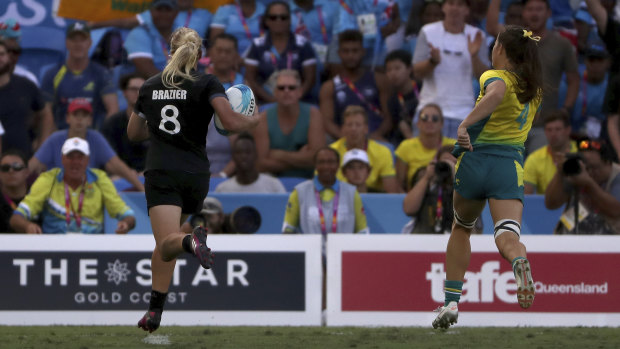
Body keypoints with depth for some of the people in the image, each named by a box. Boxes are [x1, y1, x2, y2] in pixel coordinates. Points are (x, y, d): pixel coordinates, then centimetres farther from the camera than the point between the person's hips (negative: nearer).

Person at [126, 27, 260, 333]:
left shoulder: (150, 86, 11)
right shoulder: (208, 84, 0)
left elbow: (133, 132, 22)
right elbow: (231, 123, -14)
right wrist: (256, 119, 5)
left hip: (160, 172, -1)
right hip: (195, 174, 1)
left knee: (167, 243, -15)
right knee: (167, 243, 19)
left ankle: (191, 241, -52)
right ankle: (154, 311, 14)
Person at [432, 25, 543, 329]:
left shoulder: (494, 76, -5)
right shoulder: (533, 89, 13)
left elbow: (498, 92, -30)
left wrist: (465, 123, -33)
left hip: (475, 161, -2)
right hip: (511, 166, 2)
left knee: (461, 229, 21)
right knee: (507, 236, -13)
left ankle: (451, 302, 19)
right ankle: (519, 261, -51)